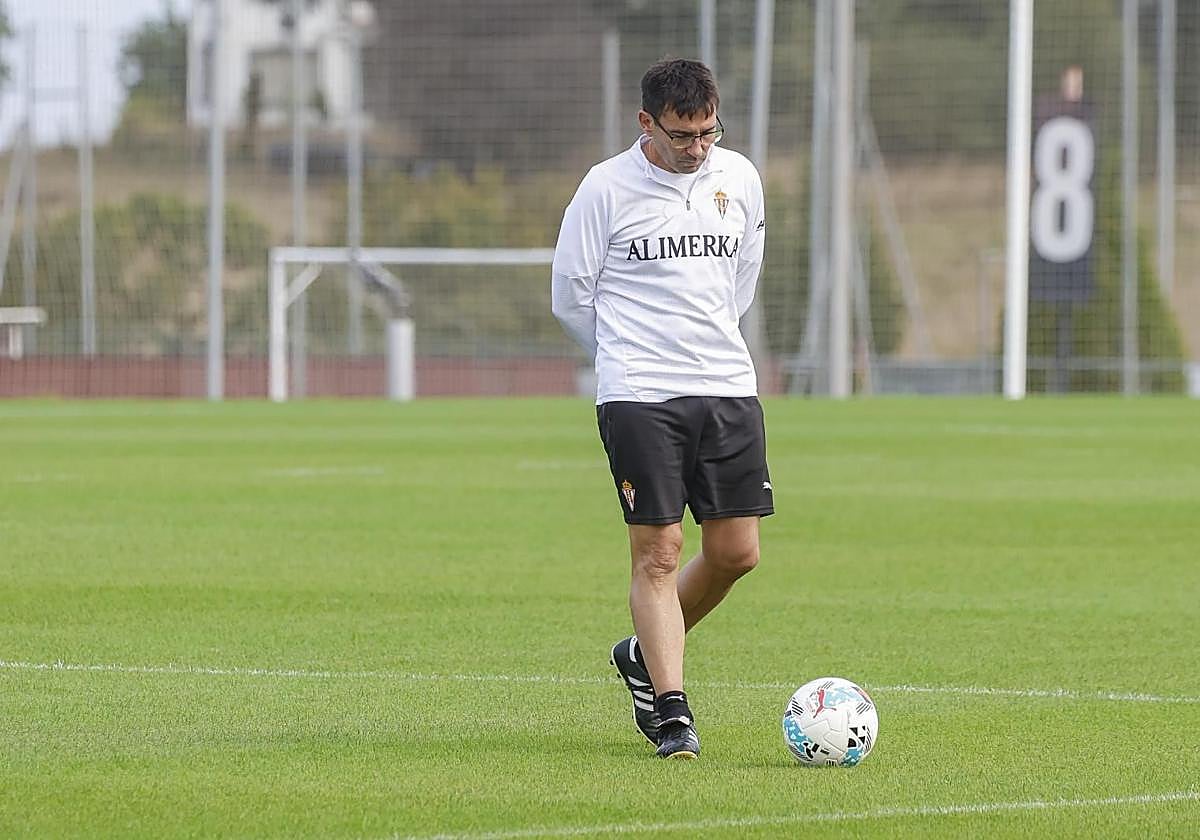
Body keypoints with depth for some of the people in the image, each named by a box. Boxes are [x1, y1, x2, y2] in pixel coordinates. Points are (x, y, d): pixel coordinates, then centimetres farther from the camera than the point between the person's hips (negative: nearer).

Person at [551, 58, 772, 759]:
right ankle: (673, 714, -4)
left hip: (729, 390, 5)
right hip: (638, 398, -5)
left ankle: (645, 655, 27)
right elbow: (571, 297, 3)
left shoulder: (740, 178, 7)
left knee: (737, 551, 4)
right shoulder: (606, 188, -6)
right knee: (659, 554, -8)